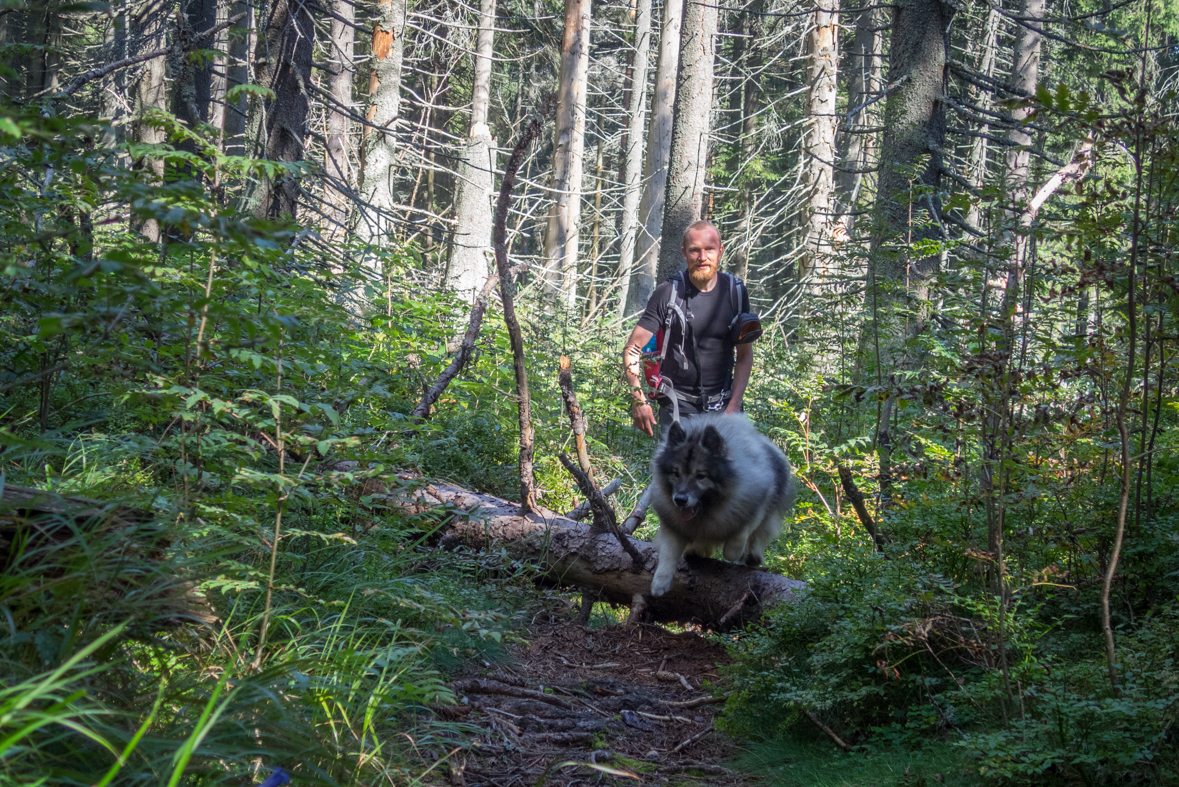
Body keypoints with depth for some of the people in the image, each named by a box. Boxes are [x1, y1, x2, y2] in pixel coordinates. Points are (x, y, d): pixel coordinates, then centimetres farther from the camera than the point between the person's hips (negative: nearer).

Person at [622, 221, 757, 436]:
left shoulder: (736, 292, 3)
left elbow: (745, 355, 9)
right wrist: (639, 399, -15)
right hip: (678, 405, -2)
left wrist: (734, 405, -2)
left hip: (722, 404, 2)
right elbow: (632, 349, -4)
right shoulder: (668, 293, -5)